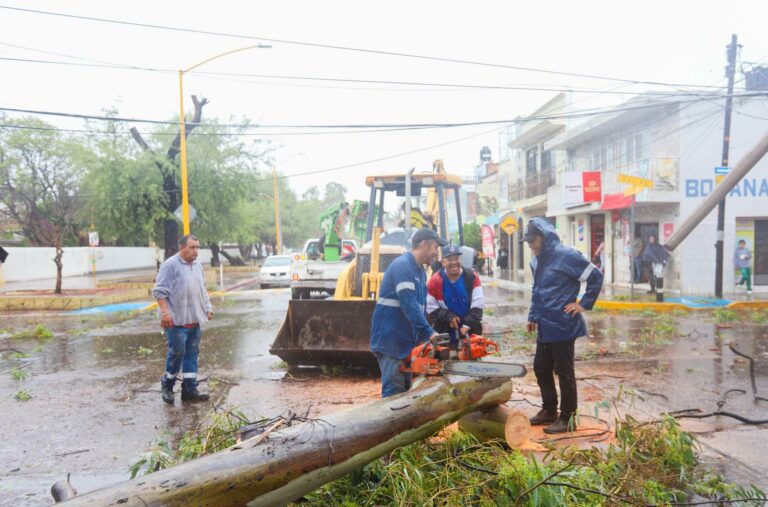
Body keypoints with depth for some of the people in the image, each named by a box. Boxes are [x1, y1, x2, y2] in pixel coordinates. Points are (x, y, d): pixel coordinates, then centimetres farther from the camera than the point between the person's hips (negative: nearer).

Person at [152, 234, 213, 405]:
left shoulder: (198, 266, 15)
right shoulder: (171, 265, -10)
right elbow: (159, 291, -13)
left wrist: (208, 308, 18)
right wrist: (165, 311, -20)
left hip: (195, 320, 8)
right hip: (177, 320, -8)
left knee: (192, 354, 9)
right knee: (177, 352, -4)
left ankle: (190, 389, 15)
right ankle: (167, 386, 15)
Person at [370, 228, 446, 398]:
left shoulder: (420, 271, 15)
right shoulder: (402, 265, -16)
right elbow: (409, 304, -25)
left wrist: (423, 339, 7)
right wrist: (429, 333, -28)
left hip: (406, 341, 10)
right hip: (390, 340, -10)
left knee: (405, 389, 14)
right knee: (394, 391, -9)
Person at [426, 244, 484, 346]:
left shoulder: (472, 278, -6)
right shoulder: (435, 281, -10)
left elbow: (477, 306, -9)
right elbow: (430, 308, -6)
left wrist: (468, 324, -18)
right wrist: (448, 316, -15)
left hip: (470, 332, 2)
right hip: (445, 334, -2)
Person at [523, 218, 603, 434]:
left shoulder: (566, 256, -15)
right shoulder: (536, 261, 10)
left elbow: (596, 276, -13)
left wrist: (584, 304, -13)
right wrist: (533, 316, 19)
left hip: (562, 326, -8)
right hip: (544, 327, 8)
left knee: (563, 371, 0)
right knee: (541, 368, 15)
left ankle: (567, 417, 12)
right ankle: (549, 410, 30)